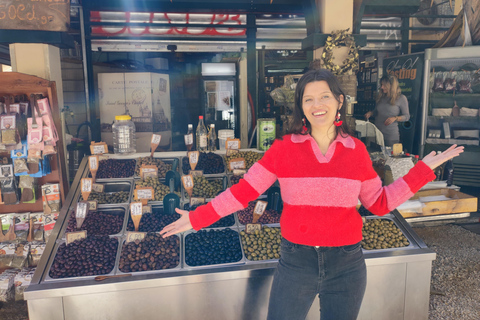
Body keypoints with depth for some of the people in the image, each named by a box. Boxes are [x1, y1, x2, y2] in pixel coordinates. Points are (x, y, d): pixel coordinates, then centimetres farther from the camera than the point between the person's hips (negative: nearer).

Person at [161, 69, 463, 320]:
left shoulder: (357, 150, -2)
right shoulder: (284, 148, -8)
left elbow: (380, 203, 5)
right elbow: (244, 190, -7)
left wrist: (423, 169, 3)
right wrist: (197, 217, -10)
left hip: (346, 264, 2)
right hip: (296, 261, -1)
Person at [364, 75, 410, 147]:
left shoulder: (401, 98, -3)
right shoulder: (381, 97, 11)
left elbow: (407, 116, -1)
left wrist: (395, 118, -18)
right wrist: (370, 113, 0)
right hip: (377, 133, 4)